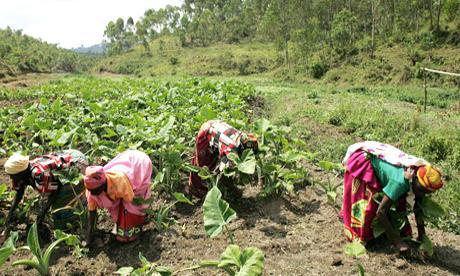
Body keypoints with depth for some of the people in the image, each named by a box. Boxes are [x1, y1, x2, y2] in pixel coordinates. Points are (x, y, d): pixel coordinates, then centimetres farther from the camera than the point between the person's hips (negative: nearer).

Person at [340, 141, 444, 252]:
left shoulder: (418, 176, -14)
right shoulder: (401, 181, -38)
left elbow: (418, 209, 1)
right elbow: (381, 211, -35)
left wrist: (422, 234, 1)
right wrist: (396, 240, -28)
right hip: (362, 161, -8)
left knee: (399, 200, 4)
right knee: (367, 204, -11)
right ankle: (358, 236, 7)